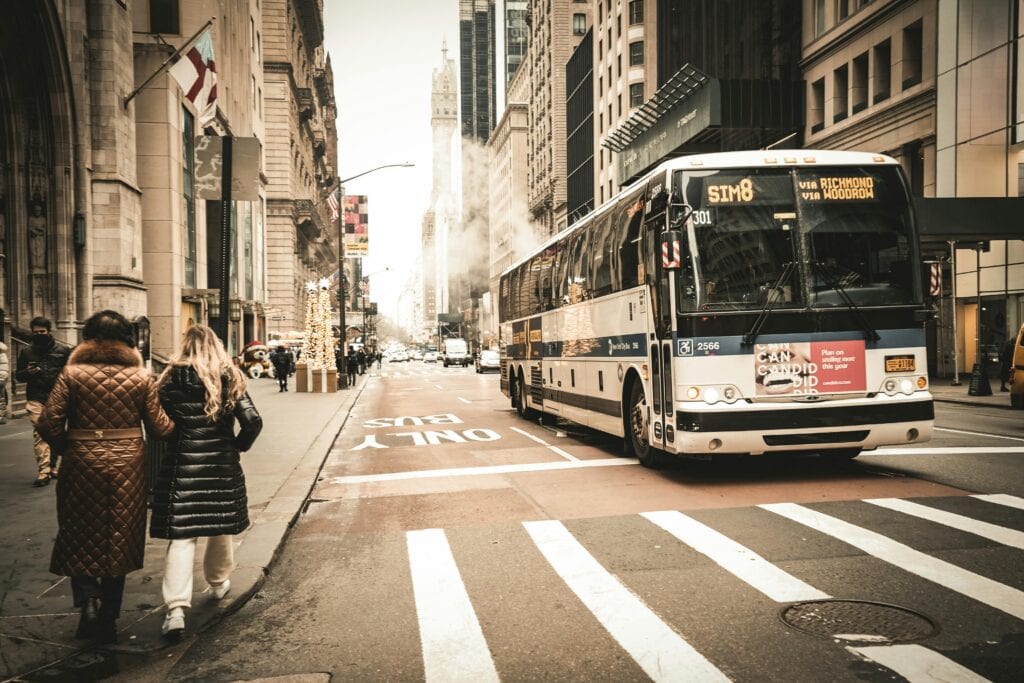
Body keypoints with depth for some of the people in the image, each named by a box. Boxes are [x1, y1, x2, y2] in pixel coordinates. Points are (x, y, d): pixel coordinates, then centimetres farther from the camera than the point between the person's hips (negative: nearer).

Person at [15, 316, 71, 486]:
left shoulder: (62, 351, 6)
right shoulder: (27, 353, 11)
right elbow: (18, 375, 15)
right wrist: (28, 372, -6)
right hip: (36, 400, 0)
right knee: (39, 434, -10)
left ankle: (52, 467, 22)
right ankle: (43, 471, -12)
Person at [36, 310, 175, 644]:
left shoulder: (72, 373, -5)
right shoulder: (140, 376, -4)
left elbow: (48, 423, -9)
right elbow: (160, 428, -2)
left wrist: (67, 446, 10)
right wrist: (180, 424, 19)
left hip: (82, 465, -1)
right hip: (127, 467, 1)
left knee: (81, 538, 19)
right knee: (118, 542, 14)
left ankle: (88, 600, 0)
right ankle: (108, 620, 22)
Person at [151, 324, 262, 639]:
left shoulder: (172, 379, -2)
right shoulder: (230, 379, -1)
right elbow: (253, 421, -8)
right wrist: (238, 446, 7)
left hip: (182, 465, -1)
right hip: (222, 465, 1)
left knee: (181, 535, -1)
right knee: (221, 528, 20)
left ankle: (176, 608, -12)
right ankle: (218, 583, 39)